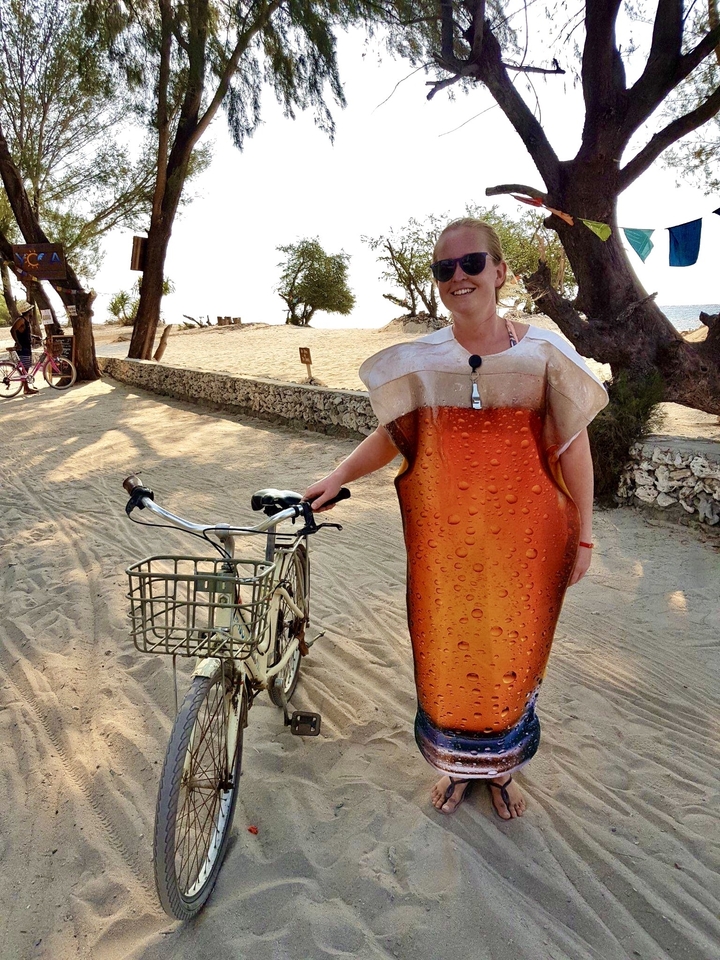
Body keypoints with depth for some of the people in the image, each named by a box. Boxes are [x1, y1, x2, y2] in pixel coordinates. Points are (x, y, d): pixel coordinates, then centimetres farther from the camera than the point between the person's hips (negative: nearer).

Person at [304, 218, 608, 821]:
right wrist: (339, 476, -1)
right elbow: (393, 434, 10)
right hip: (442, 535, 1)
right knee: (445, 649, 12)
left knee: (512, 648, 13)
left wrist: (583, 535, -1)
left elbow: (574, 447, -2)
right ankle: (456, 764, 39)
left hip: (522, 534, -1)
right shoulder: (419, 360, 0)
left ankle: (503, 766, 40)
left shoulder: (543, 352, -5)